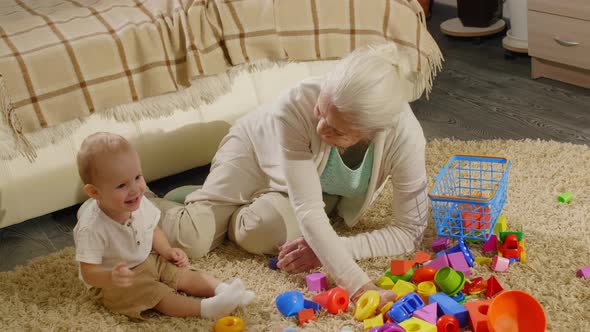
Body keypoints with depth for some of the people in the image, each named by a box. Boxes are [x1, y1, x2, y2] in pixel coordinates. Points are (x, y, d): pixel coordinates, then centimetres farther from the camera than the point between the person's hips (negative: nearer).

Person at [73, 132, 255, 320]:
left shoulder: (139, 204, -13)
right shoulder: (92, 227, -33)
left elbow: (152, 230, 8)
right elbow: (88, 273, -29)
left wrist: (167, 251, -7)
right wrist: (111, 277, -49)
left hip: (148, 261, 7)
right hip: (113, 285, -7)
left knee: (184, 275, -6)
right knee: (158, 294, -24)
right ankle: (206, 308, -33)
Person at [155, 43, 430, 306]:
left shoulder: (405, 135, -36)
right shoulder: (297, 104, -41)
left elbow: (410, 230, -26)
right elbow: (308, 210, -42)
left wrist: (333, 249, -35)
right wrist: (358, 286, -50)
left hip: (323, 187, 2)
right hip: (258, 148, -2)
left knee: (261, 232, -27)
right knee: (192, 240, -17)